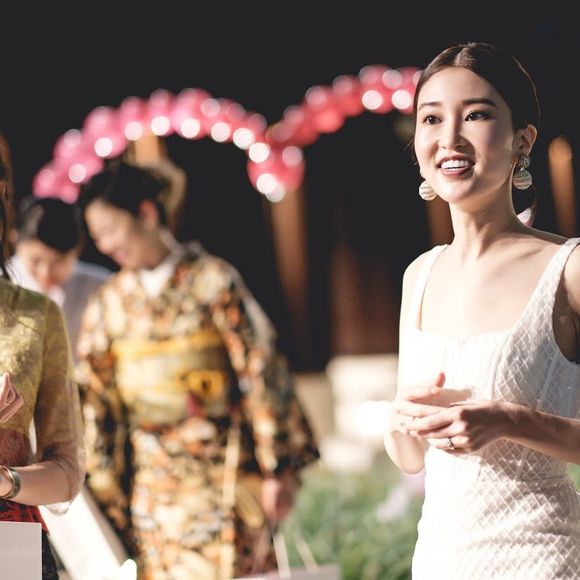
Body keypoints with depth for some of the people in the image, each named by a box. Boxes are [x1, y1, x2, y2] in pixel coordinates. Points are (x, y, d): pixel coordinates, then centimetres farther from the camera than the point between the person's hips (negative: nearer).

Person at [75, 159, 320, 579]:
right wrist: (104, 495, 8)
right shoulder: (108, 303, 7)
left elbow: (260, 372, -5)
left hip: (223, 474, -4)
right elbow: (97, 402, 9)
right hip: (152, 486, 4)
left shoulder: (212, 280, -4)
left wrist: (278, 469, -8)